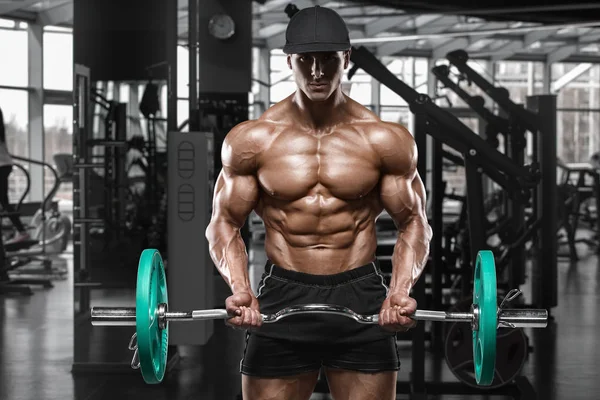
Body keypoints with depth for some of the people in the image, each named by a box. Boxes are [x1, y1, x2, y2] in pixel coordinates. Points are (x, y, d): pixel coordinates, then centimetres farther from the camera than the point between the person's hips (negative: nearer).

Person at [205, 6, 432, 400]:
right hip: (281, 298, 0)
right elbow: (225, 224, 4)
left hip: (361, 299, 0)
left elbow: (414, 223, 4)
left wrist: (401, 291, -14)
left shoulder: (386, 140, -1)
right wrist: (240, 289, -14)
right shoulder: (251, 140, -1)